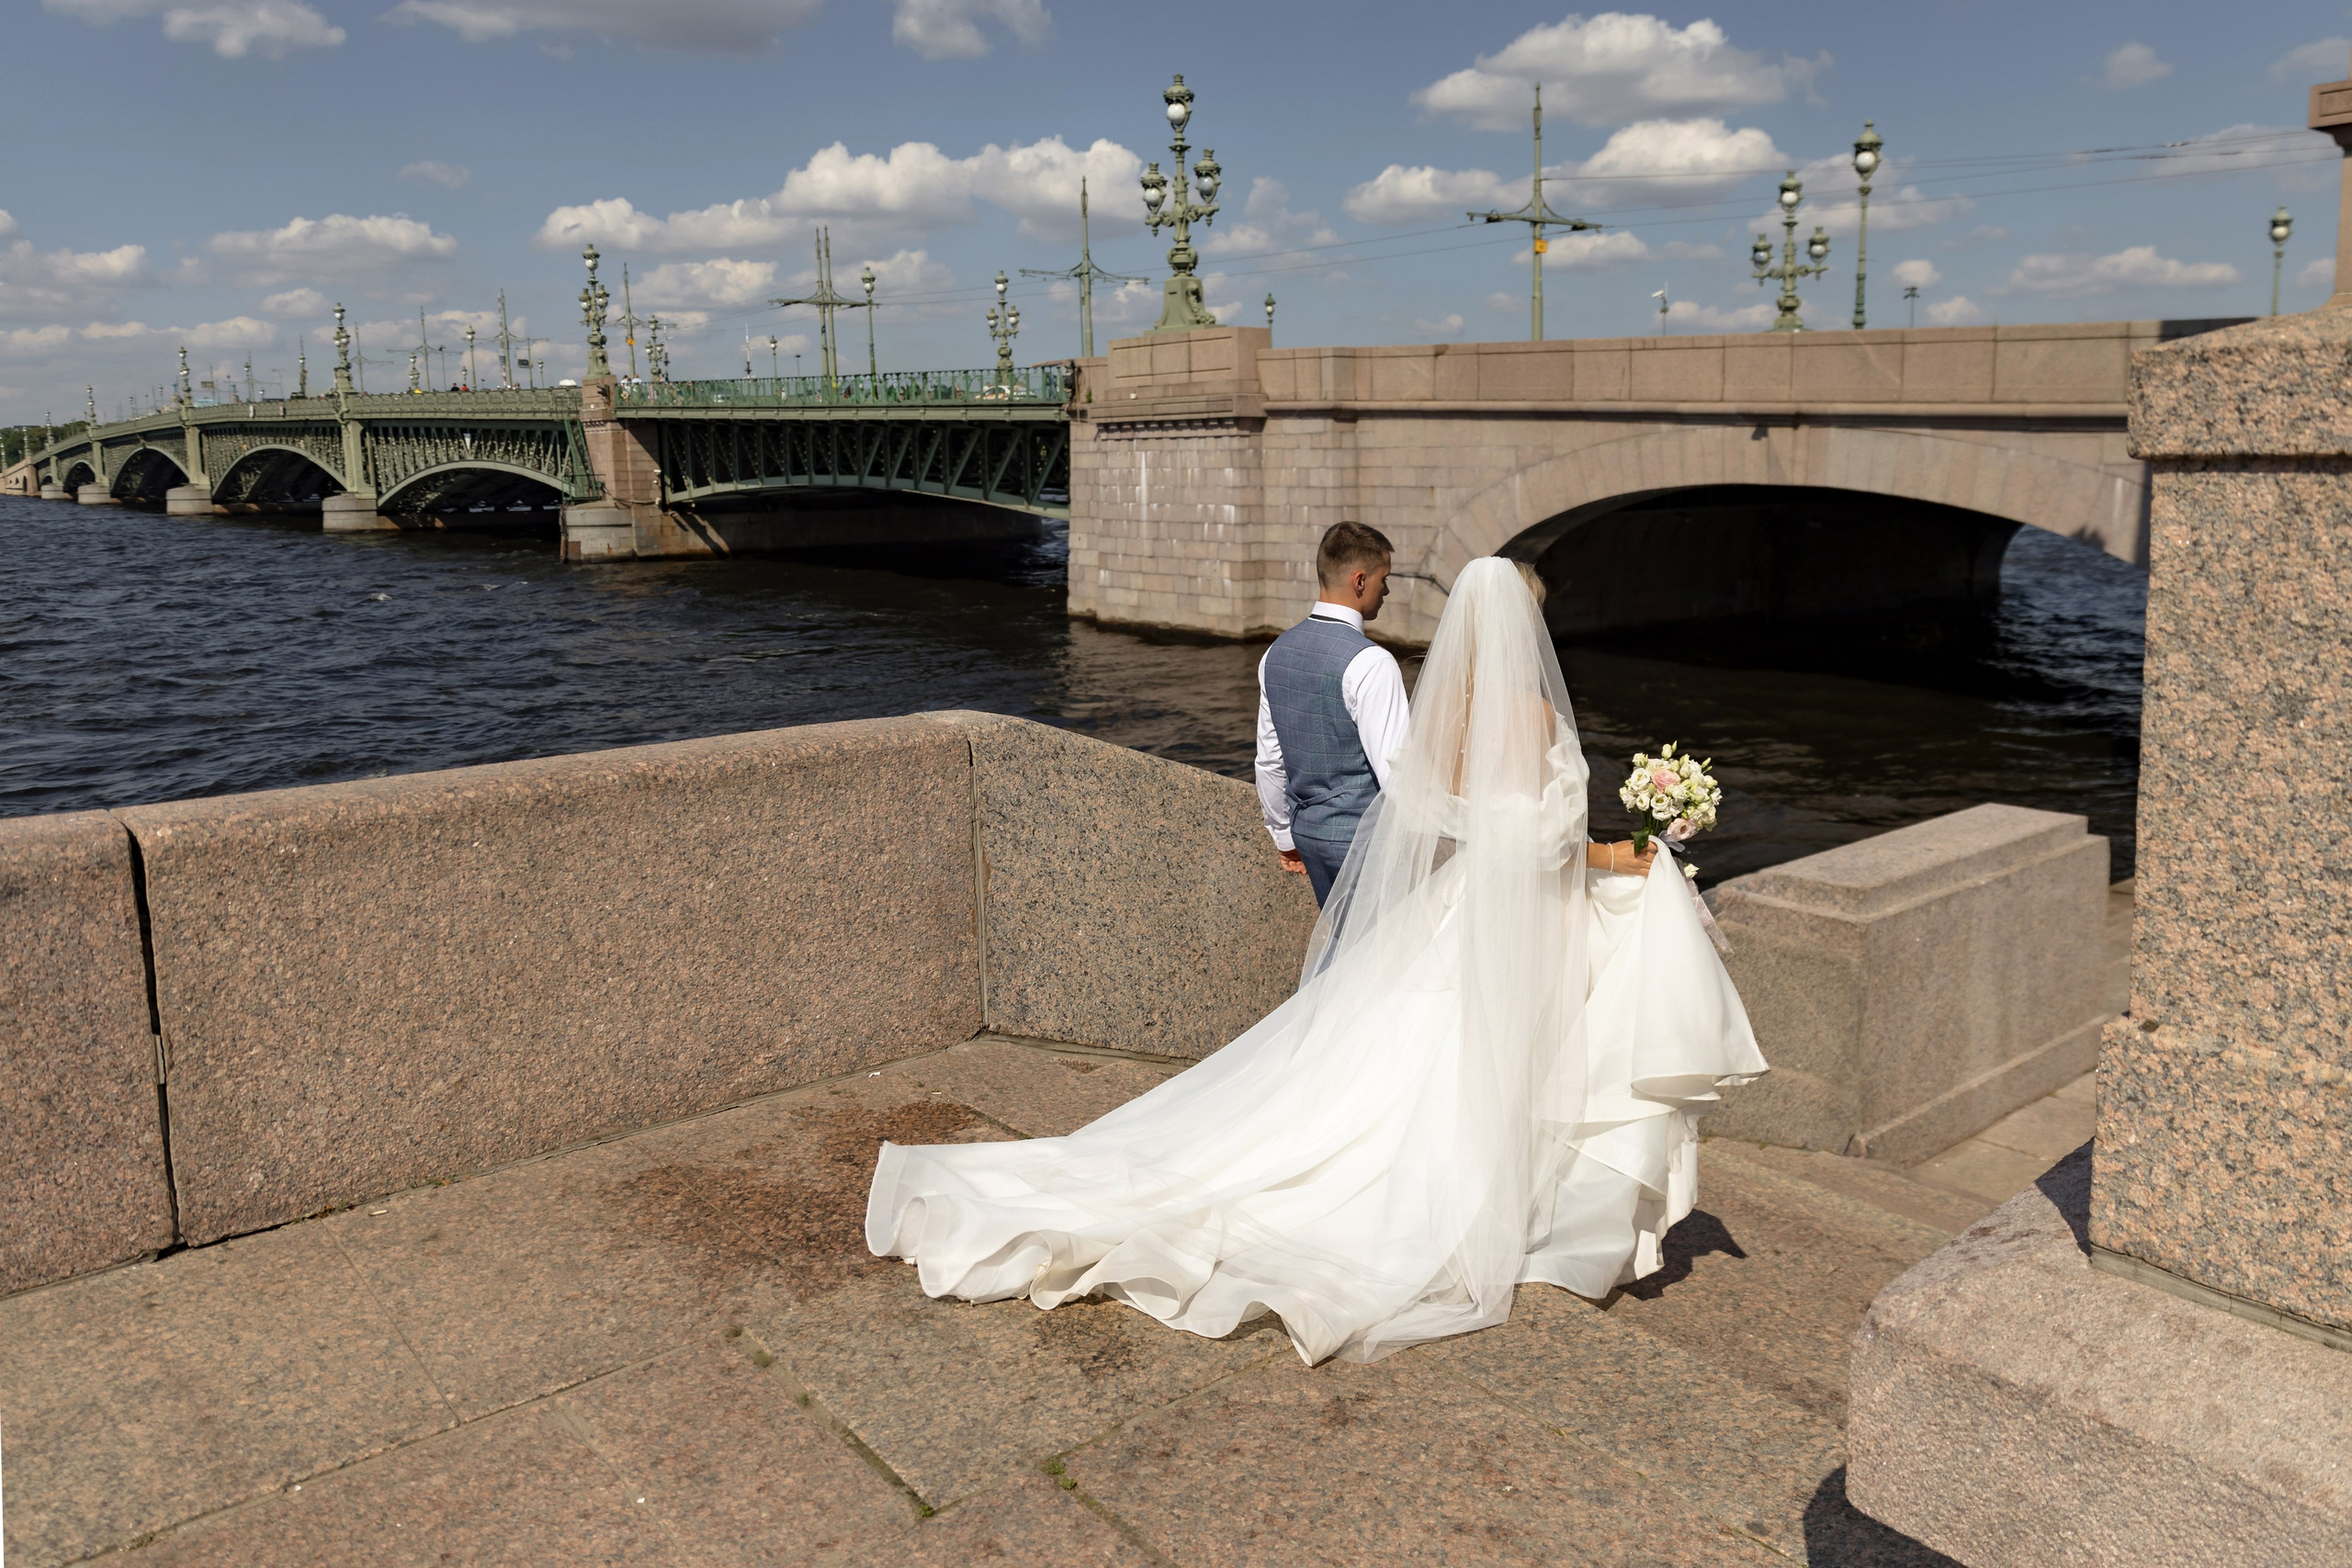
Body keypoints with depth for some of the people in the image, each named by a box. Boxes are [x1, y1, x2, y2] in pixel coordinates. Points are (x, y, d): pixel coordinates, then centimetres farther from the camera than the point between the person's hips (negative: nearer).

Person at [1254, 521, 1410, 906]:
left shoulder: (1278, 652, 4)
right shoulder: (1370, 663, -19)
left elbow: (1269, 760, 10)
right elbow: (1395, 769, -20)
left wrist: (1285, 834, 21)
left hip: (1308, 830, 8)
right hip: (1365, 838, -8)